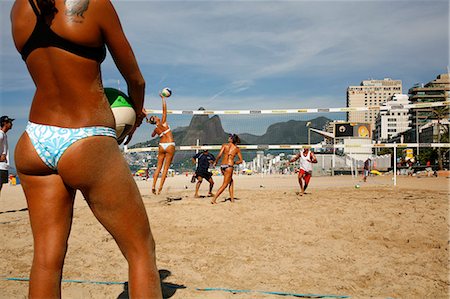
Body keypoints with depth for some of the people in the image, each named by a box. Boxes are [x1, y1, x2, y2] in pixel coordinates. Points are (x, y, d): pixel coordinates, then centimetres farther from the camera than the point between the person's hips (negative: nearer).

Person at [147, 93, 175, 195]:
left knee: (158, 166, 10)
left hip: (161, 146, 5)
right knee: (166, 167, -1)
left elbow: (152, 135, 32)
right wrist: (163, 98, 3)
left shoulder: (155, 129, 7)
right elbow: (164, 109, -7)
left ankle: (154, 185, 1)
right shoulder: (163, 122, -6)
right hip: (170, 145, -5)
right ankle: (160, 186, -6)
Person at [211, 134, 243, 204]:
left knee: (231, 182, 21)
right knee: (224, 185, 2)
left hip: (222, 166, 3)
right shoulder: (237, 148, 6)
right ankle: (214, 199, -7)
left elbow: (219, 155, -8)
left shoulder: (224, 145, 5)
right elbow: (240, 161, 6)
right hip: (229, 166, -3)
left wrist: (215, 162, 7)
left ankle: (232, 199, 20)